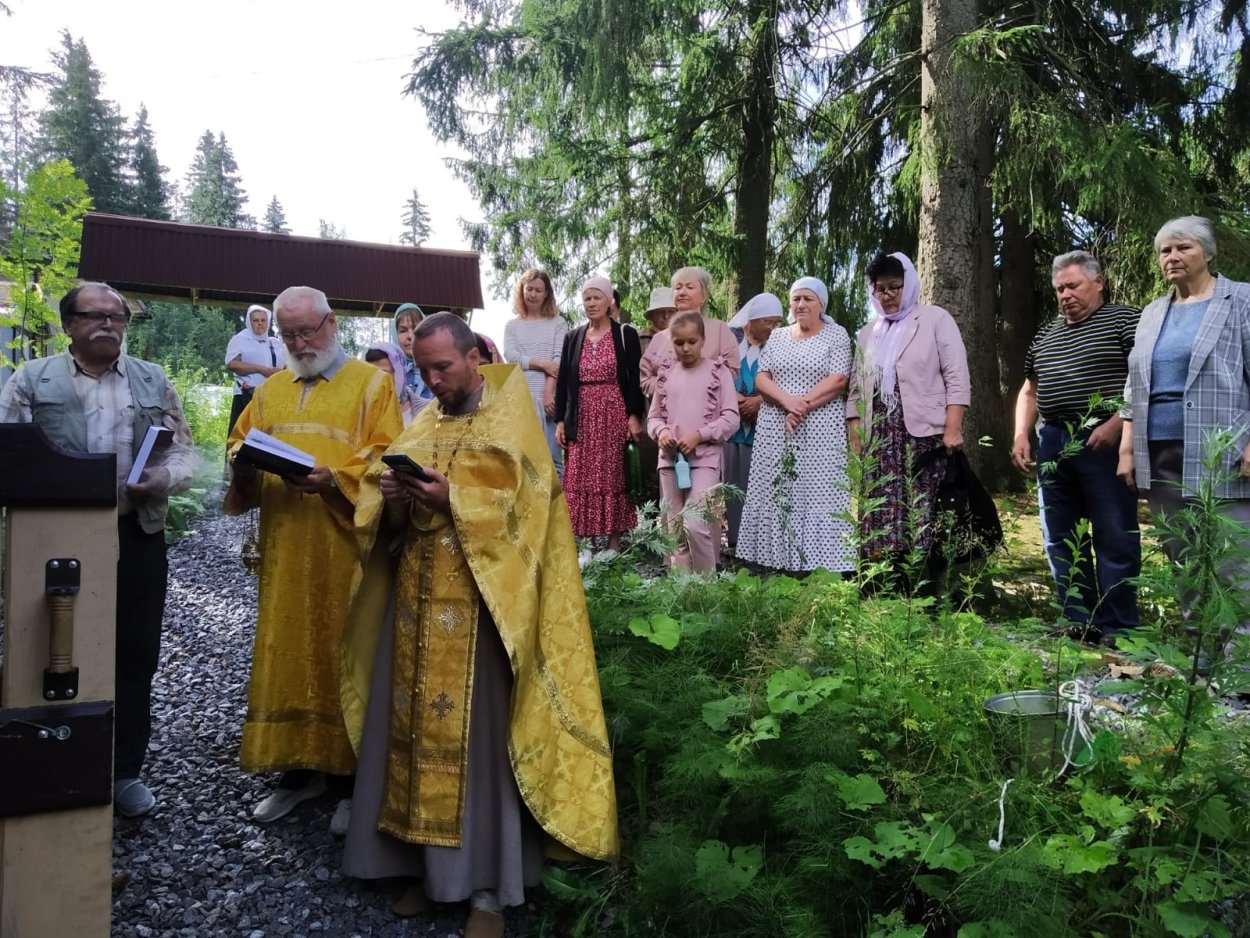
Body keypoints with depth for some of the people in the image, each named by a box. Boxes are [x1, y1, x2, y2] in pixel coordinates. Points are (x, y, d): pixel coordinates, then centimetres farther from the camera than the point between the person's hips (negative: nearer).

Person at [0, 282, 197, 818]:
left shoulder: (153, 382, 9)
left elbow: (184, 451, 8)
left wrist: (164, 478, -12)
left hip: (136, 537, 2)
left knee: (134, 656, 7)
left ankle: (125, 770, 21)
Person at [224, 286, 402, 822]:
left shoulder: (371, 383, 2)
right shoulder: (270, 393, 18)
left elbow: (386, 456, -7)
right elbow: (240, 444, 18)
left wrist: (333, 479, -22)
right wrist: (246, 465, -5)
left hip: (345, 547, -5)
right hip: (284, 549, 5)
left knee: (344, 653, 0)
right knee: (288, 653, 7)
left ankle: (356, 773, 11)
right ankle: (299, 767, 19)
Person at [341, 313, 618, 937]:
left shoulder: (510, 418, -2)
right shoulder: (422, 425, 15)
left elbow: (524, 506, -11)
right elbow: (391, 519, 14)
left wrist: (454, 499, -20)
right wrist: (392, 497, -8)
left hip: (478, 601, -6)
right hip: (416, 596, 6)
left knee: (477, 732, -2)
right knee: (415, 725, 8)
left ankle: (488, 886, 9)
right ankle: (425, 862, 23)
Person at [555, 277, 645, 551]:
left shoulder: (625, 335, 2)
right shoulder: (572, 338, 12)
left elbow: (635, 379, -2)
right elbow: (563, 382, 10)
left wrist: (634, 416, -11)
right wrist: (560, 421, 4)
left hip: (615, 416, -3)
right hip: (582, 419, 3)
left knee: (614, 477, -1)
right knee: (580, 479, 0)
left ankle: (614, 539, 6)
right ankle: (585, 539, 6)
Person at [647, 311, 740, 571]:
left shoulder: (718, 372, -1)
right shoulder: (666, 374, 10)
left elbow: (731, 419, -4)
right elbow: (653, 416, 14)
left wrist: (698, 435, -15)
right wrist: (661, 431, -8)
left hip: (705, 458, -4)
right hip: (670, 459, 4)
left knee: (695, 524, -16)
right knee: (675, 531, 8)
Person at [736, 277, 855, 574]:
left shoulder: (836, 334, 3)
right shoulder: (777, 337, 14)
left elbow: (837, 381, -7)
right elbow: (760, 378, 5)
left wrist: (803, 405, -15)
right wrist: (787, 400, -13)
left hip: (819, 431, -4)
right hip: (775, 429, 4)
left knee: (817, 494, -7)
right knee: (776, 494, 2)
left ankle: (817, 565, -5)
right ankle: (778, 561, 8)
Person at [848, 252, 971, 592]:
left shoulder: (935, 319, 6)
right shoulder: (868, 334, 19)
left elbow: (957, 378, -2)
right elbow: (856, 391, 19)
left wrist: (952, 429, -12)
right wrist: (854, 441, 11)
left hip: (925, 435, -4)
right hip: (880, 440, 4)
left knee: (925, 522, -9)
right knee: (881, 522, -1)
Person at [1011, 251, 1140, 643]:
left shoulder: (1124, 320, 0)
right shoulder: (1046, 335, 19)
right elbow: (1029, 391, 24)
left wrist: (1116, 424, -19)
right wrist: (1021, 436, 10)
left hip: (1103, 444, -6)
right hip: (1052, 444, 7)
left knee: (1115, 539, -3)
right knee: (1060, 539, 8)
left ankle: (1116, 630, 4)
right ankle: (1079, 624, 18)